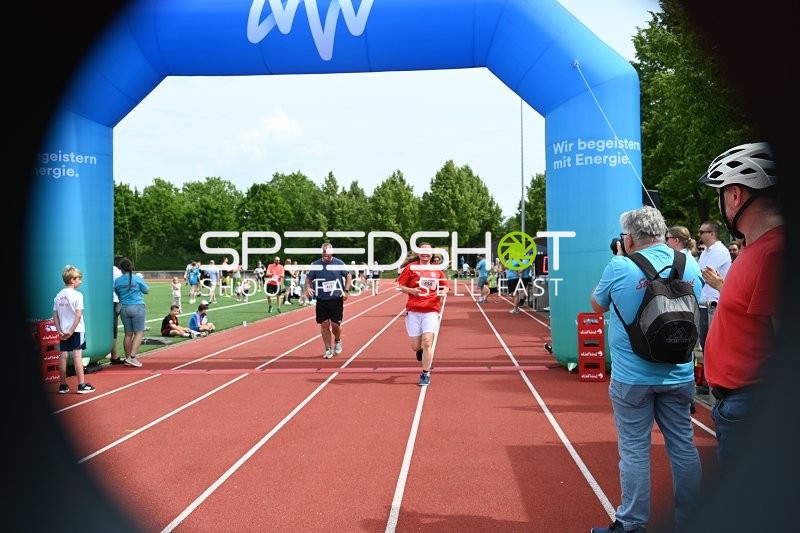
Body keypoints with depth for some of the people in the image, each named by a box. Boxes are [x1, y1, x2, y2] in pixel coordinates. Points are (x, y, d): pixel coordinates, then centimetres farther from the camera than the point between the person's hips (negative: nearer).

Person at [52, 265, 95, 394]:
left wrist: (59, 331, 2)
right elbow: (78, 315, -17)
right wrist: (71, 331, -13)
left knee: (63, 355, 8)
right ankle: (81, 385, -2)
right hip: (76, 330, -5)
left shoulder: (58, 295, 7)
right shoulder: (77, 295, -11)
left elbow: (55, 316, 5)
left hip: (63, 331, 6)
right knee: (77, 355, -4)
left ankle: (63, 385, 15)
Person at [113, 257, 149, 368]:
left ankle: (128, 358, 15)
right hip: (137, 307, -4)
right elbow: (146, 291, 6)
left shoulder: (117, 281, 1)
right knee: (139, 333, -1)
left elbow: (117, 295, 13)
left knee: (128, 334, 10)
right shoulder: (137, 279, -7)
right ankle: (132, 357, -12)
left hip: (124, 308, 4)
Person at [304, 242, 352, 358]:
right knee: (324, 325, 3)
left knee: (335, 324, -1)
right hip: (321, 300, 2)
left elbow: (348, 276, 5)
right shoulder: (315, 265, 2)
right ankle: (328, 349, 16)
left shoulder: (339, 263, -2)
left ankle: (337, 341, 31)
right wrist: (308, 288, -11)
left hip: (336, 299, -2)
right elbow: (309, 278, 10)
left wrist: (346, 291, -6)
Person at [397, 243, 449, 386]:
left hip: (431, 311, 0)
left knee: (427, 342, -12)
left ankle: (425, 374, 3)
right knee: (415, 346, 3)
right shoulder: (410, 267, 2)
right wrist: (411, 290, -16)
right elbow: (400, 286, 3)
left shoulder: (437, 270, 9)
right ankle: (420, 351, 43)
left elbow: (446, 286, 19)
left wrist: (443, 292, -3)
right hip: (413, 311, 0)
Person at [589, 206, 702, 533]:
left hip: (631, 377, -4)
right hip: (678, 375, 4)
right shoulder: (690, 266, 0)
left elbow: (597, 306, 4)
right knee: (683, 447, 13)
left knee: (634, 451, 5)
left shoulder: (620, 267, -14)